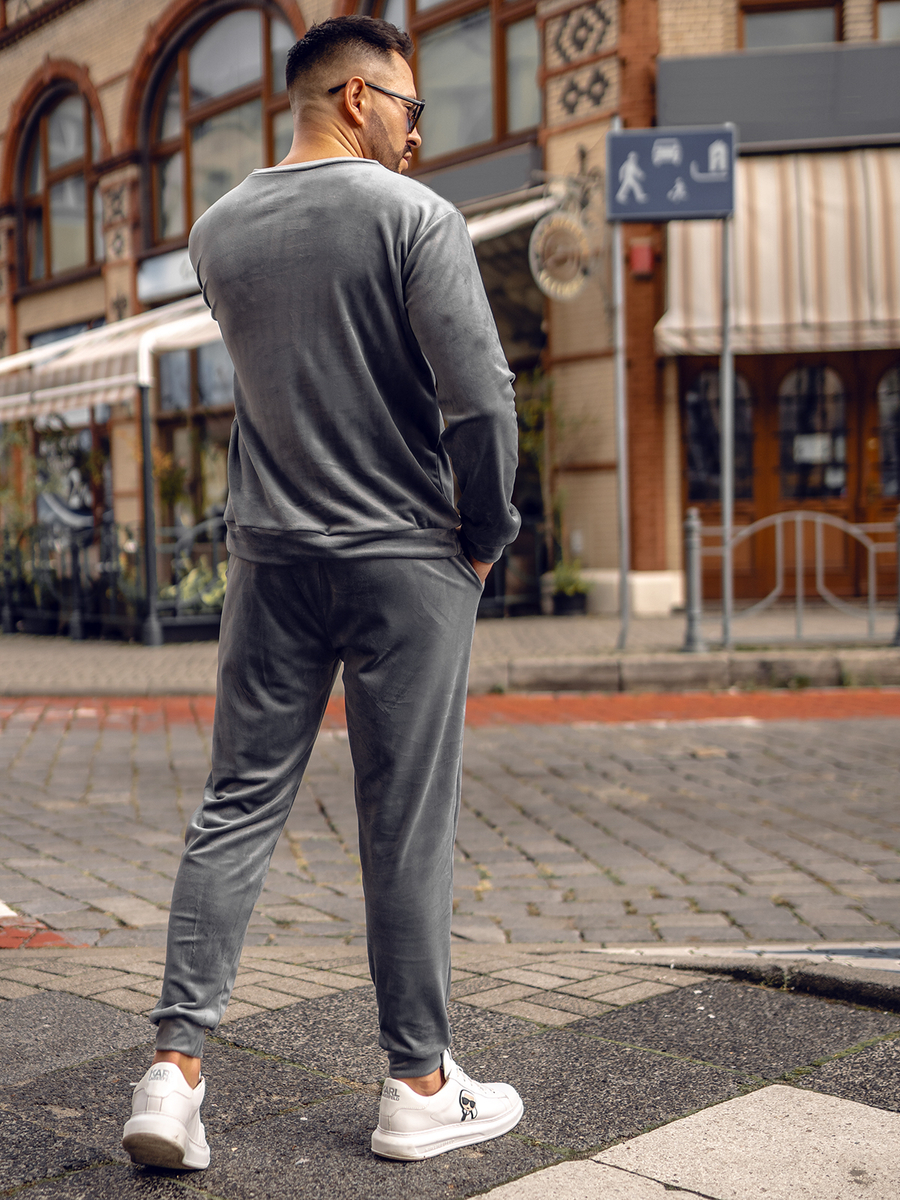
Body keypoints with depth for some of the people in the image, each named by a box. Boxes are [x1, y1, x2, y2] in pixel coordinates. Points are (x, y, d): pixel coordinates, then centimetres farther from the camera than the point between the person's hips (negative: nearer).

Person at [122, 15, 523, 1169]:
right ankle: (418, 1089, 15)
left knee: (236, 808, 10)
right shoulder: (415, 217, -9)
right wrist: (487, 534, -3)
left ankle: (175, 1065, 6)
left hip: (272, 557, 5)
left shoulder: (218, 231, 7)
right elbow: (480, 396, -16)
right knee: (407, 827, 4)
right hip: (405, 562, -4)